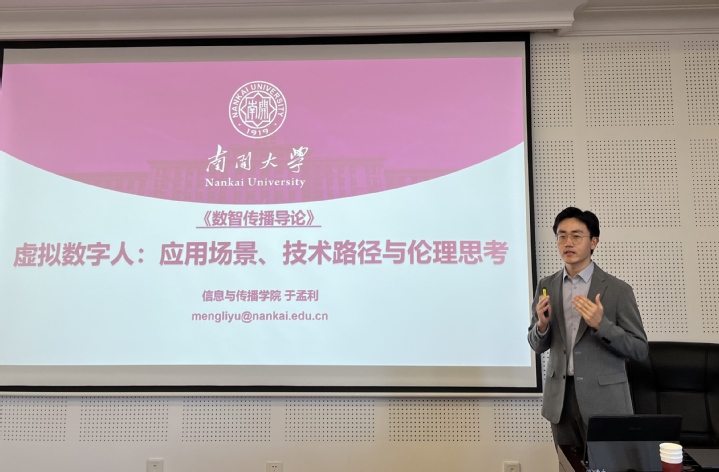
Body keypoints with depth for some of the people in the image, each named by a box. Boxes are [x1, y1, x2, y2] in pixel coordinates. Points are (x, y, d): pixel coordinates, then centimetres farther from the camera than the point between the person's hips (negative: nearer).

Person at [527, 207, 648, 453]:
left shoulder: (617, 289, -7)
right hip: (560, 398, 3)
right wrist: (542, 323, -13)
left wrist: (600, 324, -21)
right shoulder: (546, 286, 4)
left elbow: (640, 350, -6)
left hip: (604, 400, -3)